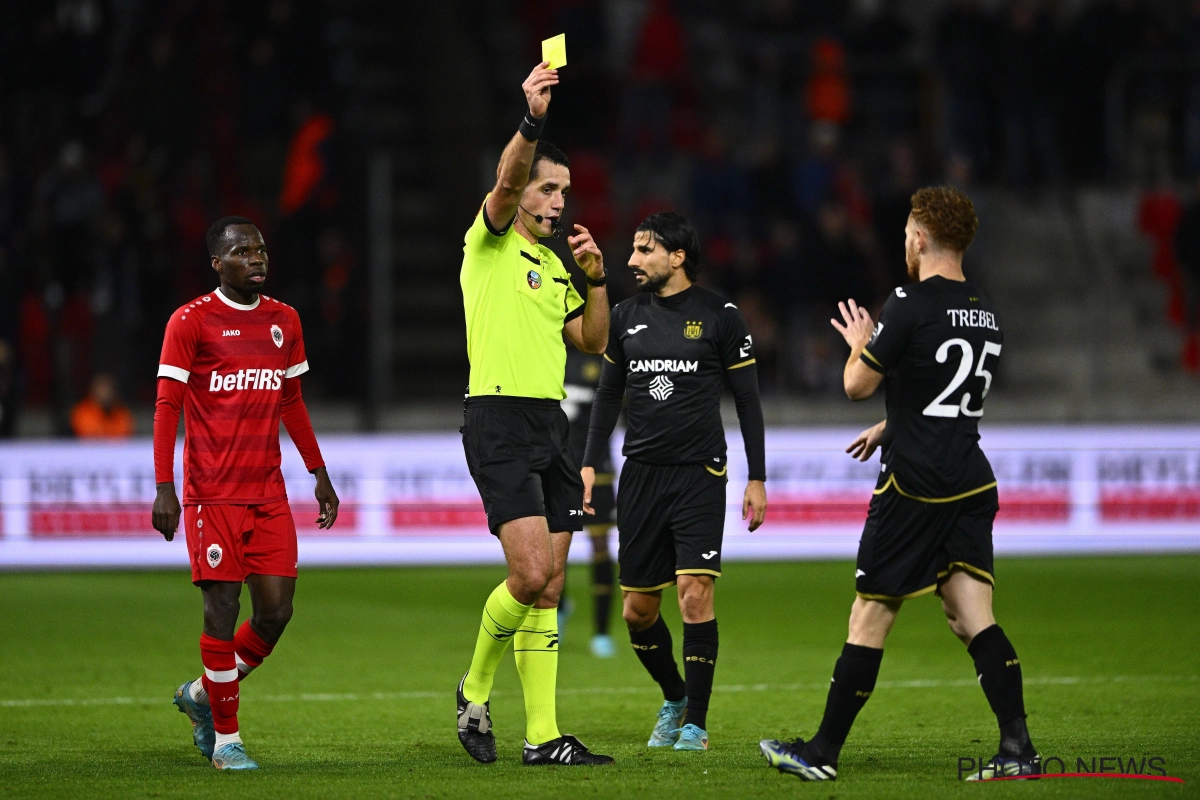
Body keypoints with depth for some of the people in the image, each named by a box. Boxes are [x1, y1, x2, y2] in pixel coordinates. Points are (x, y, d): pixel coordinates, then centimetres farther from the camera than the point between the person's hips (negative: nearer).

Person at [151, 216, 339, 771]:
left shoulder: (284, 320, 13)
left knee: (277, 609, -1)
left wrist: (320, 474, 19)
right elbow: (167, 406, -6)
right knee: (223, 608, -6)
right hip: (212, 494, -5)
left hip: (269, 493, 5)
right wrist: (164, 490, -14)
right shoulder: (191, 322, -4)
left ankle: (203, 694, 22)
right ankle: (226, 738, 5)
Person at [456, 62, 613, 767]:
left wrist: (597, 280, 4)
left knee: (549, 589, 4)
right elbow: (508, 182, -20)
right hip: (500, 419, -7)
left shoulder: (556, 265, 20)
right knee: (531, 574, -17)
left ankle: (542, 736, 5)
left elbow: (592, 343, 19)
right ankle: (477, 688, 7)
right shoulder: (490, 242, -1)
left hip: (552, 426, 7)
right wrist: (533, 121, -35)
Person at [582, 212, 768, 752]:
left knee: (695, 595, -15)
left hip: (699, 475, -4)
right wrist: (590, 464, 10)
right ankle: (674, 698, 29)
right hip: (641, 474, 4)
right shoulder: (626, 317, 9)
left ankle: (696, 723, -5)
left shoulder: (719, 316, -2)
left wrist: (757, 479, 0)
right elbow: (609, 393, 18)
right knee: (638, 609, 5)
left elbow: (747, 400, 2)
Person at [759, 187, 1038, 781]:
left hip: (913, 487, -7)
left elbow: (857, 385, -4)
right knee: (973, 616, 3)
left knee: (870, 618, 1)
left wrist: (860, 344, 16)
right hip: (972, 483, 7)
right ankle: (1017, 747, -11)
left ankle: (823, 752, 8)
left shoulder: (911, 305, -12)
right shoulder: (985, 312, 12)